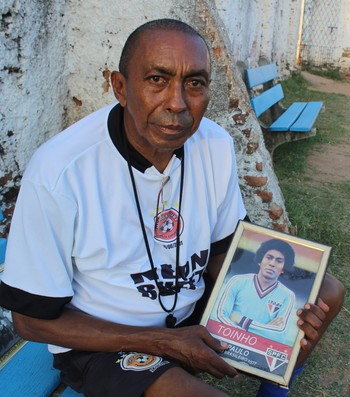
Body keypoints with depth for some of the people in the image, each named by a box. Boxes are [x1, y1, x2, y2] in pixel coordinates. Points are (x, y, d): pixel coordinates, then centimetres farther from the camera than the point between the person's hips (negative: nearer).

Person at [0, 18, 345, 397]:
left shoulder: (216, 145, -9)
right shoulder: (58, 172, -26)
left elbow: (221, 252, 4)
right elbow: (33, 319, -16)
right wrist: (163, 342, -20)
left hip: (192, 307, 6)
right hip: (102, 340, -5)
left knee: (325, 290, -2)